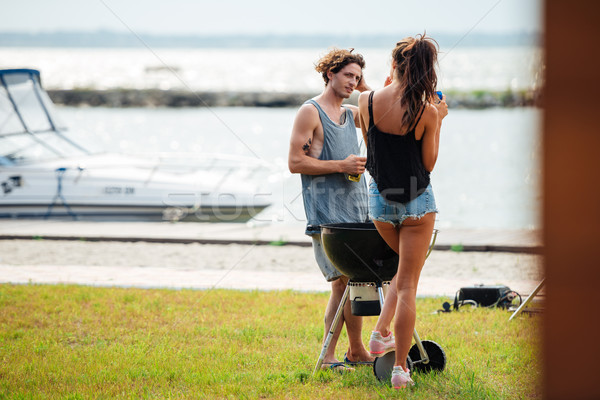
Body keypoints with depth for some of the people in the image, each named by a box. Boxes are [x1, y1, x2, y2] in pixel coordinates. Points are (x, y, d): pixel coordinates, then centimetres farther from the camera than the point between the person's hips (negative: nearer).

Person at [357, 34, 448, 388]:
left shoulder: (367, 102, -8)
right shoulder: (427, 112, -15)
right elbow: (429, 163, -7)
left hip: (381, 199, 3)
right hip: (417, 202, -3)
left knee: (406, 270, 29)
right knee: (408, 284, 3)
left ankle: (381, 334, 16)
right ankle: (400, 368, 3)